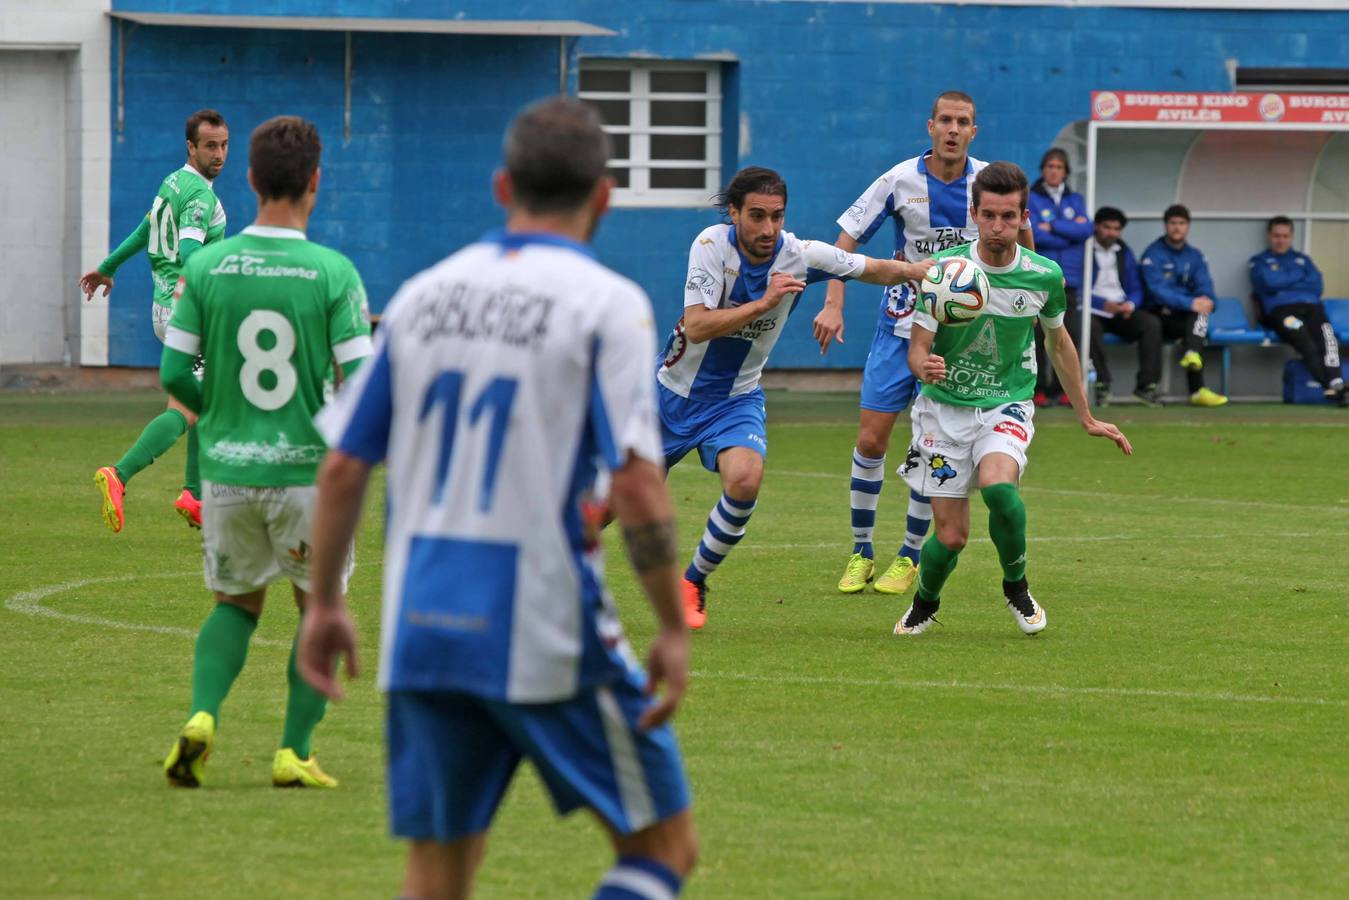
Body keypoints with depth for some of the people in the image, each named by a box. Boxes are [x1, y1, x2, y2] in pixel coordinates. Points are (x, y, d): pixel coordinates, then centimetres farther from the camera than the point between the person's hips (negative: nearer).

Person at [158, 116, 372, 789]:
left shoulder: (206, 267, -4)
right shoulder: (334, 273, -11)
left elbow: (174, 373, -2)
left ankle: (202, 716, -3)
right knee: (319, 609, 18)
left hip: (227, 468, 2)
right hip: (307, 470, -2)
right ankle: (294, 753, 12)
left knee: (236, 603, 21)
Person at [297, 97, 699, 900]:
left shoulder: (423, 296, 9)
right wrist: (675, 630, -9)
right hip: (547, 633, -5)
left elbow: (343, 468, 9)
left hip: (422, 626, 5)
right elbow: (636, 482, -14)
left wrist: (326, 604, 20)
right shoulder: (607, 305, -5)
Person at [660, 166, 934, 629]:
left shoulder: (800, 256, -15)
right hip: (677, 388, -1)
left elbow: (879, 270, 0)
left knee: (745, 481, -26)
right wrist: (763, 303, -37)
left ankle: (693, 583, -5)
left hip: (737, 397, 1)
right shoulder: (712, 245, -22)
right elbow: (696, 326, -30)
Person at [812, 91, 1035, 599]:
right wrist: (833, 305, -13)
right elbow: (847, 239, -3)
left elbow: (1023, 240, 11)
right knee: (871, 439, -4)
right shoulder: (901, 181, -8)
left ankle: (910, 554, 10)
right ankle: (862, 549, 11)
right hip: (901, 324, 0)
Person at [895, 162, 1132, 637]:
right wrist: (926, 367, -35)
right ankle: (924, 604, 31)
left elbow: (1059, 343, 12)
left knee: (997, 485, -31)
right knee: (951, 537, -4)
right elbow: (917, 349, -10)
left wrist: (1086, 417, 19)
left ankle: (1016, 586, -4)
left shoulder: (1045, 275, -6)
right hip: (945, 406, 0)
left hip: (1008, 405, 0)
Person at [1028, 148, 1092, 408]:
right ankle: (1037, 389, -4)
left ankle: (1061, 390, 4)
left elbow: (1086, 230, -2)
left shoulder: (1075, 200, 15)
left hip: (1068, 279, 3)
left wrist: (1052, 227, -7)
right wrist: (1070, 231, -4)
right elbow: (1034, 234, -10)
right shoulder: (1031, 199, 4)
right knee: (1039, 335, -7)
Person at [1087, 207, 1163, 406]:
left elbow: (1136, 289, 13)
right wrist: (1104, 304, -22)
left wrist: (1131, 304, -11)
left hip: (1122, 311, 5)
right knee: (1091, 327, -38)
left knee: (1152, 323, -22)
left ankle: (1146, 385, -20)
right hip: (1094, 312, -5)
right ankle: (1102, 384, -32)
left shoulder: (1124, 252, 15)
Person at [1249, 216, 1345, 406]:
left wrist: (1285, 284, 6)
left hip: (1312, 308, 3)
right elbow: (1269, 283, 0)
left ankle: (1336, 384, -52)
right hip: (1280, 310, -3)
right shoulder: (1260, 262, 22)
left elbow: (1317, 286, 15)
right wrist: (1301, 278, 11)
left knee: (1325, 335, -33)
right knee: (1304, 340, -36)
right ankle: (1330, 386, -50)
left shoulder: (1303, 260, 31)